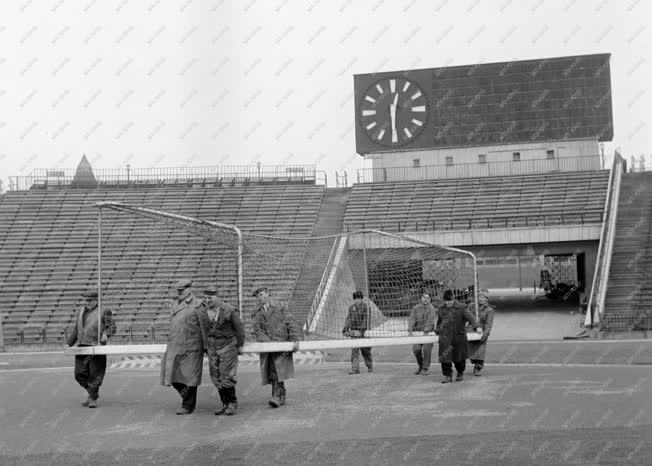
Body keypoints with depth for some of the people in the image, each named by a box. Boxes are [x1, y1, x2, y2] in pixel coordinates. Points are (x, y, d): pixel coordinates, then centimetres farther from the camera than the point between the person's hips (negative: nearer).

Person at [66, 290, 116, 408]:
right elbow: (76, 329, 23)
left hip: (96, 347, -6)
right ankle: (92, 393, 22)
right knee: (79, 373, 4)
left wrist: (105, 334, -23)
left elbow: (111, 326, -3)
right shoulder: (81, 311, 15)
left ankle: (93, 398, 8)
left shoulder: (103, 312, -3)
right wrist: (69, 344, 20)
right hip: (82, 346, 6)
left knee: (95, 374, -2)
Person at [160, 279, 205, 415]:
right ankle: (187, 397, 26)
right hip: (174, 347, 6)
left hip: (191, 349, -6)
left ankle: (188, 406, 9)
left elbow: (204, 326, -6)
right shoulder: (174, 305, 12)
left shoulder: (196, 305, -7)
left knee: (189, 377, -1)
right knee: (172, 376, 6)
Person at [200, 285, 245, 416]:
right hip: (212, 348, 5)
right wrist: (205, 345, 18)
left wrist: (240, 346, 0)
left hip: (228, 346, -5)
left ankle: (232, 404, 6)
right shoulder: (203, 312, 1)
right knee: (216, 378, 4)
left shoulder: (229, 310, -13)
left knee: (227, 376, -8)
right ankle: (225, 404, 15)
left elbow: (239, 328, -4)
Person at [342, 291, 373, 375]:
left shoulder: (365, 306, -4)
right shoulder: (351, 307, 11)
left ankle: (370, 366, 22)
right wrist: (345, 328, 3)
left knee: (366, 350, 5)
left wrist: (363, 329, -19)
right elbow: (348, 318, 14)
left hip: (362, 331, -4)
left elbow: (366, 319, -11)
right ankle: (355, 368, -5)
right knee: (354, 350, -4)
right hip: (354, 331, 4)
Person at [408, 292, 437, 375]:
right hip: (418, 331, 3)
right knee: (416, 349, -7)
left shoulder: (432, 309, -3)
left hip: (428, 332, -3)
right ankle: (420, 365, 17)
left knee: (427, 349, -10)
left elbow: (430, 321, -13)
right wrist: (410, 328, -16)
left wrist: (426, 330, -24)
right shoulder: (416, 308, 7)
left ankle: (425, 368, 5)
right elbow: (412, 318, 0)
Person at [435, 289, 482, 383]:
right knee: (445, 358, -5)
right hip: (445, 338, 3)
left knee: (459, 357, 7)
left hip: (458, 337, -3)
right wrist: (437, 331, 27)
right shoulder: (441, 310, 9)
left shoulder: (461, 308, -6)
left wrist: (477, 326, -32)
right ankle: (447, 375, 7)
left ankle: (460, 374, 31)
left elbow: (470, 317, -17)